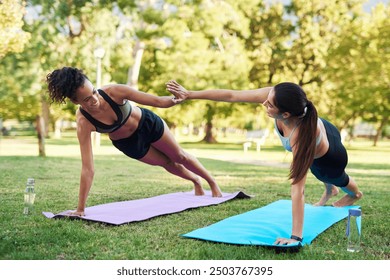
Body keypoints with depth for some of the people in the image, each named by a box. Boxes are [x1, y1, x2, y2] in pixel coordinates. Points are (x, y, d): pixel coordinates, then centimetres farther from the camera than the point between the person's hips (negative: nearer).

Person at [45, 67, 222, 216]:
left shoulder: (113, 91, -38)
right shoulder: (83, 123, -38)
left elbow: (156, 101, -27)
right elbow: (87, 169, -38)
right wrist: (80, 209, -39)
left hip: (147, 123, 0)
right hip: (127, 143, 1)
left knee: (180, 156, 19)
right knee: (168, 164, 21)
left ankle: (212, 182, 48)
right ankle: (196, 181, 55)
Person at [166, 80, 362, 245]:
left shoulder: (300, 136, -51)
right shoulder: (274, 96, -37)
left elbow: (298, 188, -50)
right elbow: (231, 95, -33)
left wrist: (296, 236, -48)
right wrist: (189, 94, -31)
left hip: (330, 156, -5)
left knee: (336, 178, 33)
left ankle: (355, 194, 70)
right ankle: (330, 190, 74)